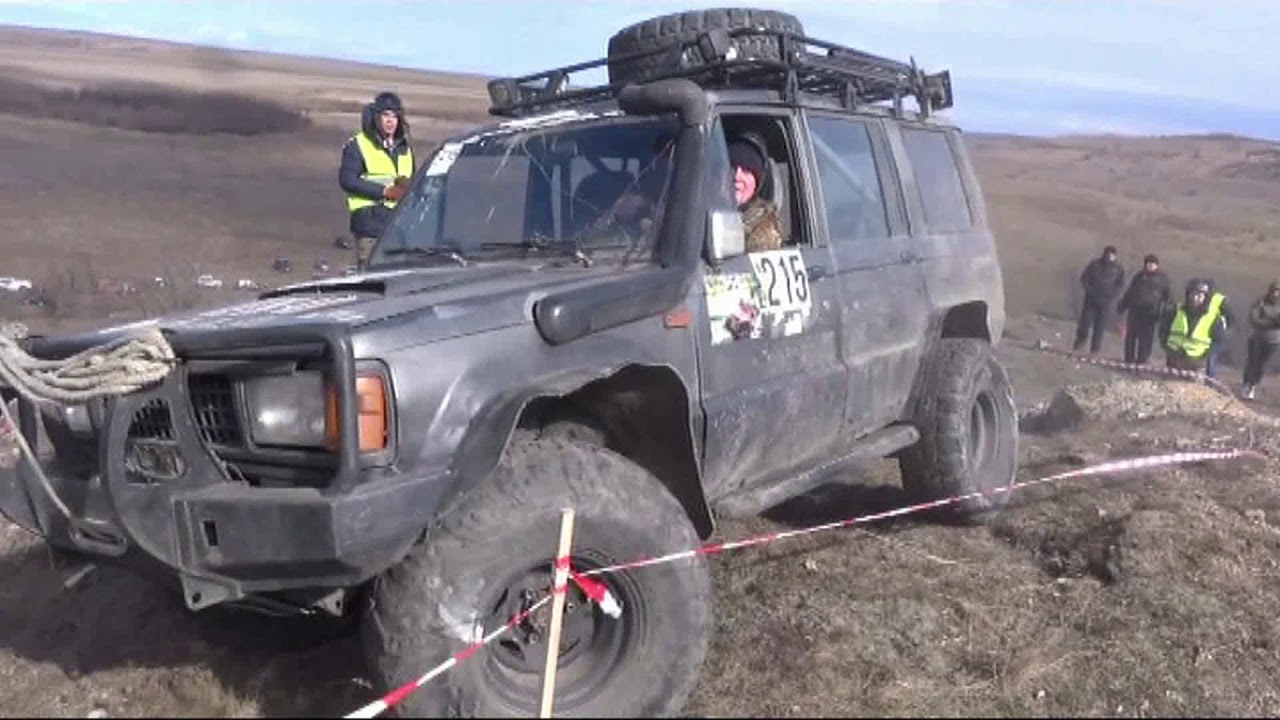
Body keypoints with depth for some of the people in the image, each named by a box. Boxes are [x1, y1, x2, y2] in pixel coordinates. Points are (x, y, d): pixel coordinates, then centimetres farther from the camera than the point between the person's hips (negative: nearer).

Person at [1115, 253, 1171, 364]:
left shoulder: (1163, 278, 6)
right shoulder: (1139, 276, 13)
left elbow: (1168, 296, 5)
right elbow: (1129, 292, 17)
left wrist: (1163, 309, -7)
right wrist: (1122, 306, 12)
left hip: (1150, 312, -3)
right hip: (1135, 310, 3)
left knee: (1146, 338, -2)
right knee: (1130, 335, 5)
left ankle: (1141, 360, 4)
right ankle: (1129, 359, 14)